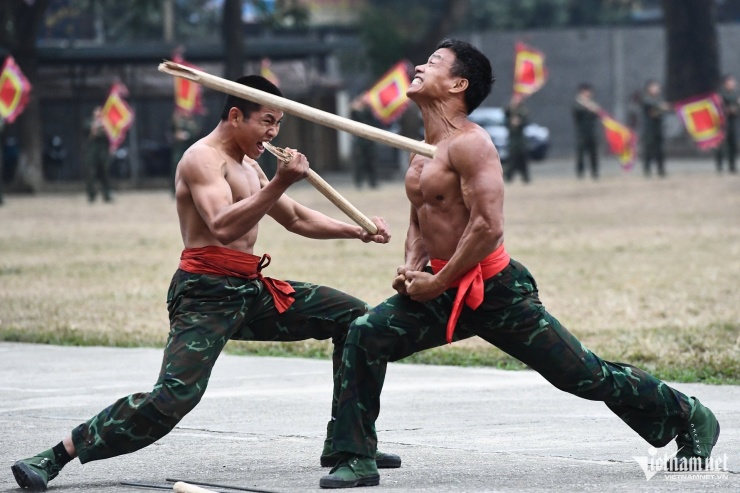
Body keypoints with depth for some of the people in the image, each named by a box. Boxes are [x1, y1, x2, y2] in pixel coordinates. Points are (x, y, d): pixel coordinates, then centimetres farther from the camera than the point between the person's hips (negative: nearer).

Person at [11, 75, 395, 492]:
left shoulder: (248, 165, 20)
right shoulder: (204, 159, -10)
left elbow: (296, 218, 32)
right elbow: (223, 227, -27)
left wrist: (357, 231, 21)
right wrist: (281, 183, -33)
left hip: (249, 291, 10)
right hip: (207, 296, -10)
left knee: (351, 316, 11)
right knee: (174, 397, -26)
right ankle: (55, 458, -22)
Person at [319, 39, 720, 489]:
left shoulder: (470, 144, -17)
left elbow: (488, 226, -25)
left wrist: (436, 282, -19)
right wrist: (412, 268, 2)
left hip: (496, 292, -8)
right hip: (445, 292, 8)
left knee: (585, 375, 1)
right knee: (365, 337, -9)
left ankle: (690, 418, 19)